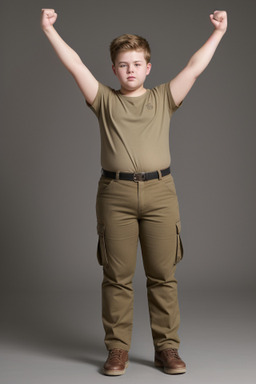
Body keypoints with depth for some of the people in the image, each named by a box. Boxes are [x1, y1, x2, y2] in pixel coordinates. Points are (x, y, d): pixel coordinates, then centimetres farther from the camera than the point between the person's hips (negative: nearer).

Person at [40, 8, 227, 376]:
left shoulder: (163, 99, 14)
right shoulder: (105, 100, 12)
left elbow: (195, 67, 10)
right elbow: (76, 65, 5)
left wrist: (217, 33, 7)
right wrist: (50, 31, 0)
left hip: (160, 192, 1)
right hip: (116, 194, 0)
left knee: (163, 275, 3)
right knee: (117, 276, 2)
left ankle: (167, 348, 13)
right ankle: (117, 349, 12)